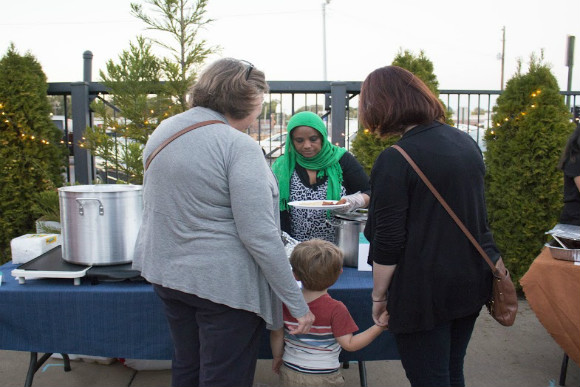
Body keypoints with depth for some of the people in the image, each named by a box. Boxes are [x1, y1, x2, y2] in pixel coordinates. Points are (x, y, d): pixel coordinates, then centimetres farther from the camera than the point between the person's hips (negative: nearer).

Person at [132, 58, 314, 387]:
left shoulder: (163, 132, 5)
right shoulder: (239, 146, -19)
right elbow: (260, 236, -23)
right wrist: (298, 304, -15)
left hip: (166, 272, 8)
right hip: (223, 283, -7)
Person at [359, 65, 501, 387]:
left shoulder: (394, 161, -19)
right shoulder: (466, 142, 4)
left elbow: (389, 243, -19)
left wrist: (378, 295, -6)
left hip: (425, 291, -8)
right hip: (474, 279, 8)